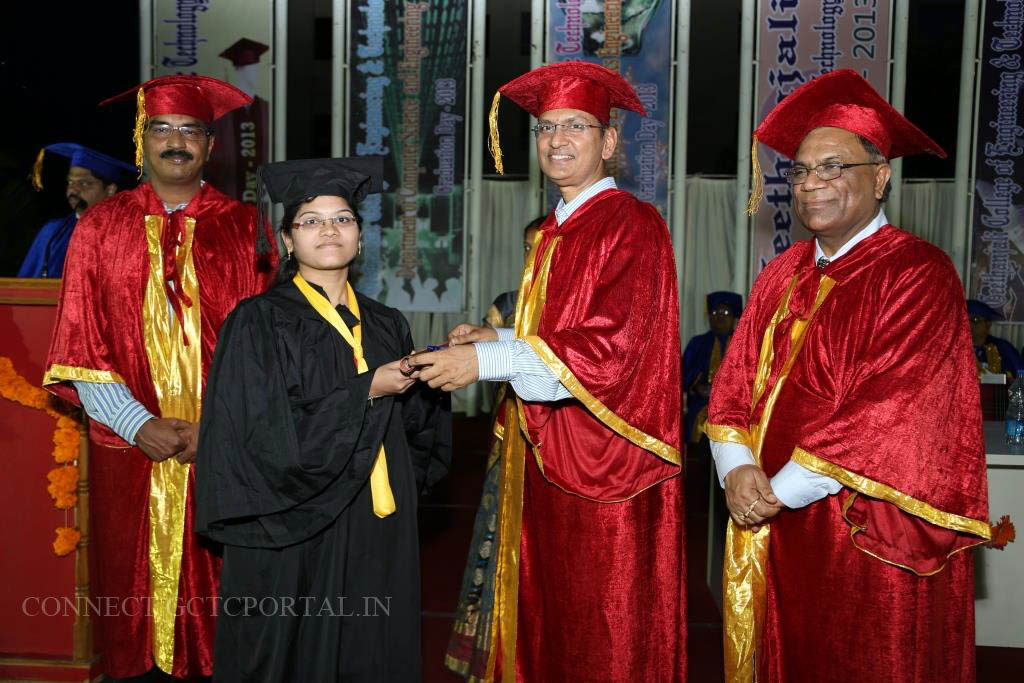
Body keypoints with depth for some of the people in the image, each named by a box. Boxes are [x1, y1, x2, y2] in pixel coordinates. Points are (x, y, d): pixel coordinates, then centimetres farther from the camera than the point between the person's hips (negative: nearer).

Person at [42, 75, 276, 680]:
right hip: (130, 449, 1)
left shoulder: (244, 227, 5)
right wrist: (140, 425, -10)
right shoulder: (100, 228, 7)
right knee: (134, 584, 7)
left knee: (215, 582, 4)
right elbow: (81, 344, 2)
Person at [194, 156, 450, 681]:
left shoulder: (386, 326, 9)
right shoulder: (259, 322, -6)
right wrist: (365, 392, -18)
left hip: (379, 540, 5)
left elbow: (414, 434, 11)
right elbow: (272, 438, -16)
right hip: (293, 539, -4)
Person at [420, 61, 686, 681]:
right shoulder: (554, 233, 15)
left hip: (607, 459, -8)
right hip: (547, 456, 8)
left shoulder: (633, 225, -12)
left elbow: (612, 345, -22)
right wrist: (499, 339, 6)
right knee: (548, 622, 13)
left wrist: (487, 362, -23)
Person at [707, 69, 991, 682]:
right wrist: (738, 469, -13)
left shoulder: (918, 274, -12)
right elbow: (736, 383, 6)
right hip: (773, 525, 6)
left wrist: (781, 491, -17)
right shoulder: (784, 275, 9)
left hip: (869, 536, -6)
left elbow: (893, 409, -20)